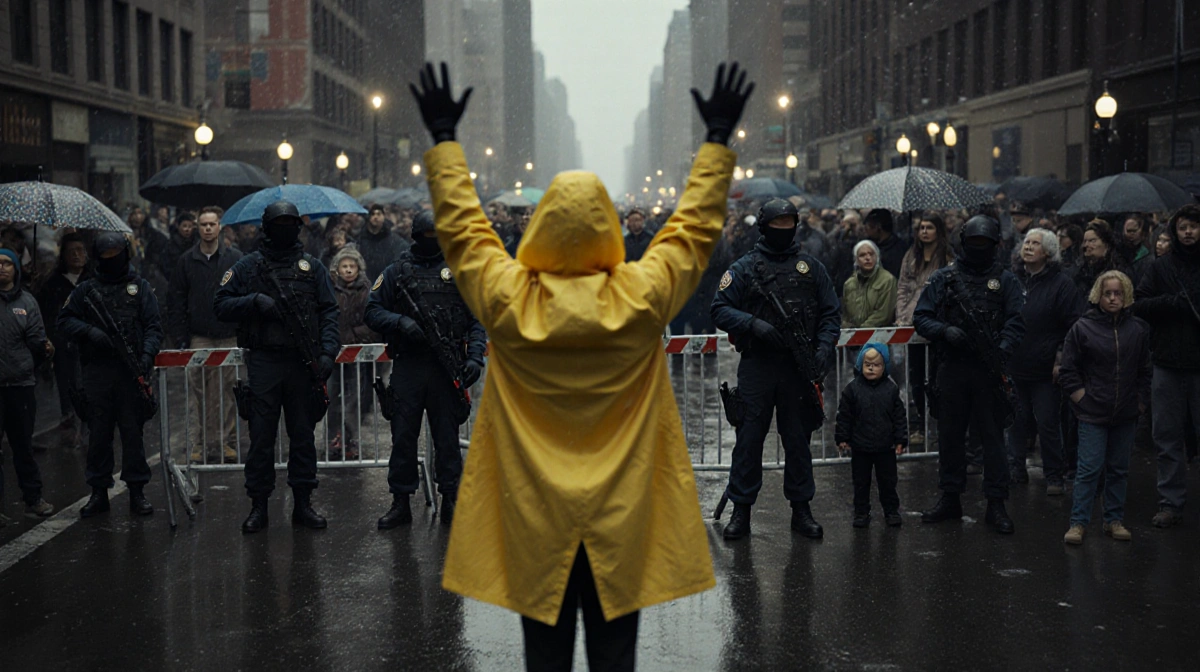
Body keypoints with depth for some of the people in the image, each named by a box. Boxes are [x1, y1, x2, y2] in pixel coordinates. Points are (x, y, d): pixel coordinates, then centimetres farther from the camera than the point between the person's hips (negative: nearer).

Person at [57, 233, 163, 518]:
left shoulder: (140, 286, 8)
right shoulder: (86, 289, 11)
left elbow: (154, 325, 3)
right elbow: (64, 321, 10)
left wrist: (147, 355, -13)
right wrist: (89, 331, -9)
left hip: (131, 371, -1)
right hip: (97, 371, 1)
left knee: (133, 432, 2)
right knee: (98, 432, 6)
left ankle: (137, 491, 8)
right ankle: (99, 492, 13)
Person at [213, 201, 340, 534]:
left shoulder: (313, 267, 11)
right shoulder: (248, 266, 9)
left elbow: (329, 312, 6)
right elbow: (220, 305, 6)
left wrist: (328, 352, -7)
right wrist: (255, 301, -10)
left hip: (303, 362, 1)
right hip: (263, 360, -1)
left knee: (303, 435, 6)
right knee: (261, 436, 1)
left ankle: (303, 503, 14)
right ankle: (258, 506, 8)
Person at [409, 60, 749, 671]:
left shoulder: (505, 299, -9)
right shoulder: (643, 298, -10)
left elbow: (459, 224, 5)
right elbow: (697, 224, 3)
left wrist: (443, 137, 16)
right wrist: (718, 138, 13)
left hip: (533, 525, 0)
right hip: (621, 525, 0)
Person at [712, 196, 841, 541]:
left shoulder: (811, 267, 10)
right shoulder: (745, 267, 3)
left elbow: (831, 312, 11)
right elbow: (720, 309, 0)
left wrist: (824, 347, -5)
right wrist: (754, 324, -15)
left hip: (799, 368, 2)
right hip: (756, 366, -2)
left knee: (798, 439, 8)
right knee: (749, 438, 0)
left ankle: (801, 509, 17)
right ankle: (741, 510, 9)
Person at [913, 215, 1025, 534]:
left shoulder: (1005, 279, 5)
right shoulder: (945, 277, 8)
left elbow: (1016, 321, -2)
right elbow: (920, 317, 6)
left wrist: (1002, 352, -19)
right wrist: (944, 331, -13)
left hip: (988, 369, -2)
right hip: (952, 367, 2)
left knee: (992, 436, -1)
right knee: (951, 434, 9)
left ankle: (996, 504, 5)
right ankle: (951, 498, 21)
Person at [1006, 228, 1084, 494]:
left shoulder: (1061, 284, -4)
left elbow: (1073, 326, -6)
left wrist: (1061, 358, -13)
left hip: (1045, 370, -4)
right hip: (1014, 367, 4)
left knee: (1048, 424, -1)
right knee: (1018, 421, 11)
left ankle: (1054, 475, 9)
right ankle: (1016, 469, 22)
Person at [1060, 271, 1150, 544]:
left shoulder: (1139, 329, 3)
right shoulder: (1083, 328, -4)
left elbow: (1146, 370, 11)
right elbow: (1069, 370, 0)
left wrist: (1141, 401, 4)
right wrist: (1082, 399, -5)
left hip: (1126, 415, 3)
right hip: (1093, 414, -3)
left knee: (1119, 469, 11)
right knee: (1089, 469, -5)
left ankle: (1114, 520, 21)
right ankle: (1078, 522, 1)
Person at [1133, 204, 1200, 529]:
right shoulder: (1161, 266, 7)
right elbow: (1139, 305, 1)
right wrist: (1171, 302, -14)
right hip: (1168, 364, 2)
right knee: (1168, 436, 7)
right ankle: (1171, 502, 15)